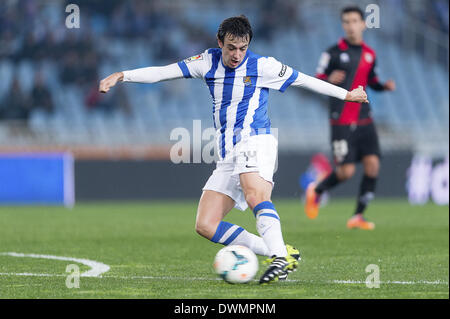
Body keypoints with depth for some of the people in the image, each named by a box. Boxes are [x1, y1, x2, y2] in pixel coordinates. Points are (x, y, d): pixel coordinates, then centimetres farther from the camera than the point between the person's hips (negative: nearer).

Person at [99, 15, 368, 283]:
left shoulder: (262, 66, 1)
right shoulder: (209, 62, 11)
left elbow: (303, 80, 12)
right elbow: (164, 72, 7)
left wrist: (346, 94, 19)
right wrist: (121, 76, -3)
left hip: (254, 141, -6)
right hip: (228, 156, 6)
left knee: (255, 195, -37)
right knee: (205, 226, -7)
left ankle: (280, 258, -51)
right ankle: (280, 253, -14)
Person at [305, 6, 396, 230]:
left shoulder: (369, 54, 11)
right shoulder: (334, 52, -3)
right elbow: (317, 80, -2)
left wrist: (385, 86, 2)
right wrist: (330, 79, -24)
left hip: (364, 119, 5)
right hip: (342, 122, -5)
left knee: (373, 165, -9)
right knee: (346, 171, -10)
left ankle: (358, 216, 3)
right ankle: (316, 191, 21)